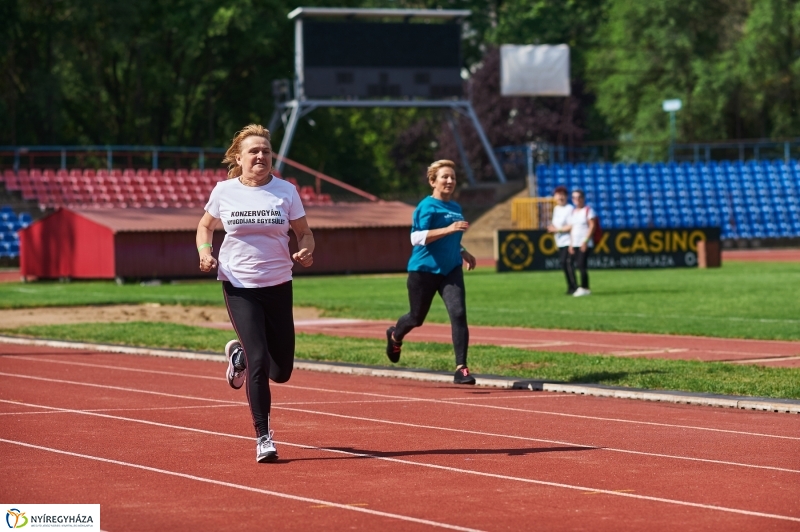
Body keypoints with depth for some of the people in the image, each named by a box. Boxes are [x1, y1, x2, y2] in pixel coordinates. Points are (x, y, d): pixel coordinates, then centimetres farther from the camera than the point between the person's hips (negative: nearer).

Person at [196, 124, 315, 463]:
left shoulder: (285, 191, -1)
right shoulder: (224, 191, -1)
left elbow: (304, 233, 6)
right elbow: (205, 225, 15)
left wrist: (306, 252, -16)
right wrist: (204, 250, -5)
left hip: (278, 286, 2)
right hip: (239, 287, -2)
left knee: (280, 371, 7)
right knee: (259, 361, -15)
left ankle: (239, 354, 41)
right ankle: (263, 438, -3)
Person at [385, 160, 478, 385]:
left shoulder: (456, 208, 12)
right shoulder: (427, 206, -11)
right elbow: (417, 237, -24)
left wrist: (463, 253, 12)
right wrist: (448, 229, -32)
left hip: (451, 270, 5)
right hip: (424, 270, -5)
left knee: (458, 314, -15)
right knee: (417, 317, 12)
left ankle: (461, 368, -17)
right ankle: (395, 336, 48)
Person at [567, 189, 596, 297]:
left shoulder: (588, 210, -3)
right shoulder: (573, 212, 17)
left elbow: (592, 226, -10)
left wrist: (585, 241, -16)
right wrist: (571, 244, 11)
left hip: (585, 244, -7)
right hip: (575, 243, 7)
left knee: (582, 265, -14)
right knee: (579, 265, 4)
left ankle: (583, 287, -11)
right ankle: (586, 289, 8)